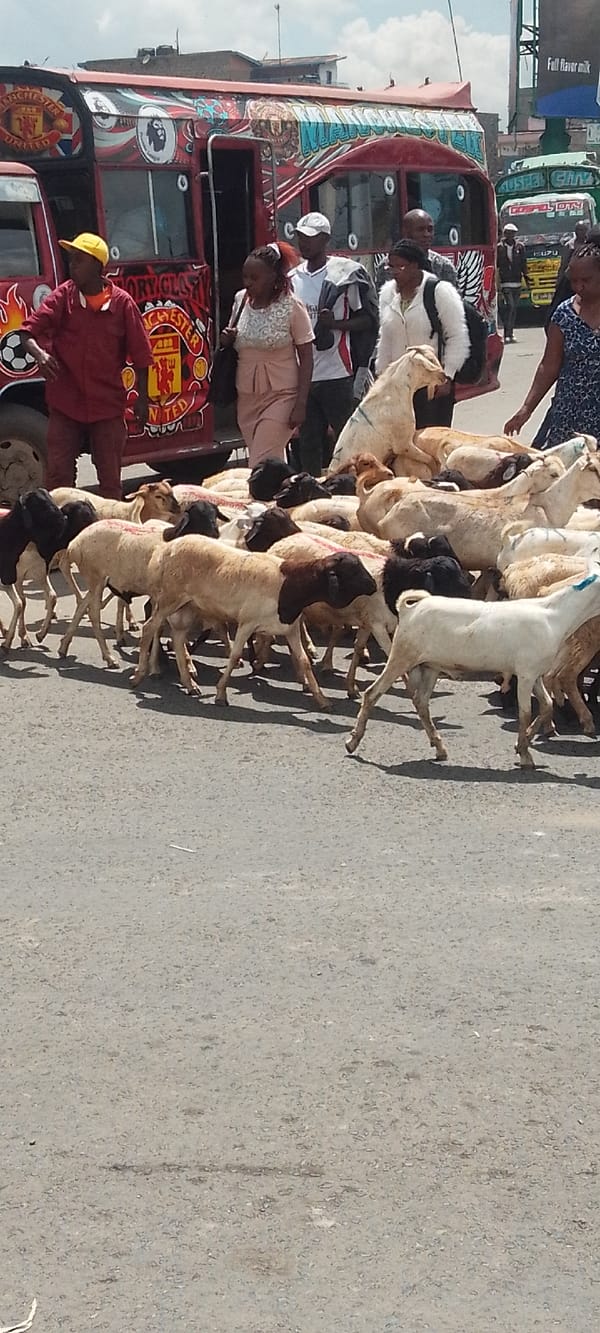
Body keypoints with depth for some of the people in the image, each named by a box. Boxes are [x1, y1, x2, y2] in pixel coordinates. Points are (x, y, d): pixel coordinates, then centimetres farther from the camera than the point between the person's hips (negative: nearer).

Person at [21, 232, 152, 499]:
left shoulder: (122, 302, -3)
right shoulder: (63, 296, -1)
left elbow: (140, 354, 2)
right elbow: (28, 331, -6)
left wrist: (142, 398, 0)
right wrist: (40, 354, -27)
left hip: (108, 405, -1)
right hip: (65, 404, 1)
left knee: (110, 479, 7)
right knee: (58, 476, 0)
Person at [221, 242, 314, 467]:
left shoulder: (291, 306, -11)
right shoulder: (241, 299, 3)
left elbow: (306, 357, -8)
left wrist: (300, 404, -14)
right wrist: (226, 340, -4)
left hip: (280, 395, -5)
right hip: (247, 397, 5)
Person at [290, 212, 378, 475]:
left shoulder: (347, 273, -4)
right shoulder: (292, 278, 12)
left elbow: (369, 319, -3)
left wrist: (336, 324, -18)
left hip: (337, 374, -5)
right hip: (302, 376, 5)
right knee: (307, 444, 8)